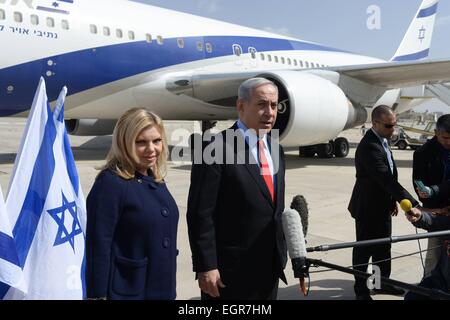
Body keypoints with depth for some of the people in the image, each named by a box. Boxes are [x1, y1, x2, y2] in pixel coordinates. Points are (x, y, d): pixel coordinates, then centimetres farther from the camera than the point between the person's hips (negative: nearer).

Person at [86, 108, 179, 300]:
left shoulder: (157, 182, 6)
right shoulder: (110, 183, -17)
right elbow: (98, 245, -18)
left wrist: (168, 288, 15)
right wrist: (98, 295, -17)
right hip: (125, 291, -7)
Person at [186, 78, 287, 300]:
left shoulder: (275, 149, 9)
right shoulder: (216, 149, -15)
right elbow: (200, 214, -16)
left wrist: (280, 255, 15)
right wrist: (206, 267, -17)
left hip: (270, 267, 7)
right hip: (231, 271, -7)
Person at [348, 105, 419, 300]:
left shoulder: (382, 141, 5)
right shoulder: (369, 147, -26)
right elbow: (387, 180, -32)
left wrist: (393, 200, 16)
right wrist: (413, 204, -34)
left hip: (382, 207, 9)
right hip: (368, 209, -9)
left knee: (383, 248, 20)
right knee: (364, 250, 6)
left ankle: (382, 283, 36)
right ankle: (361, 290, 21)